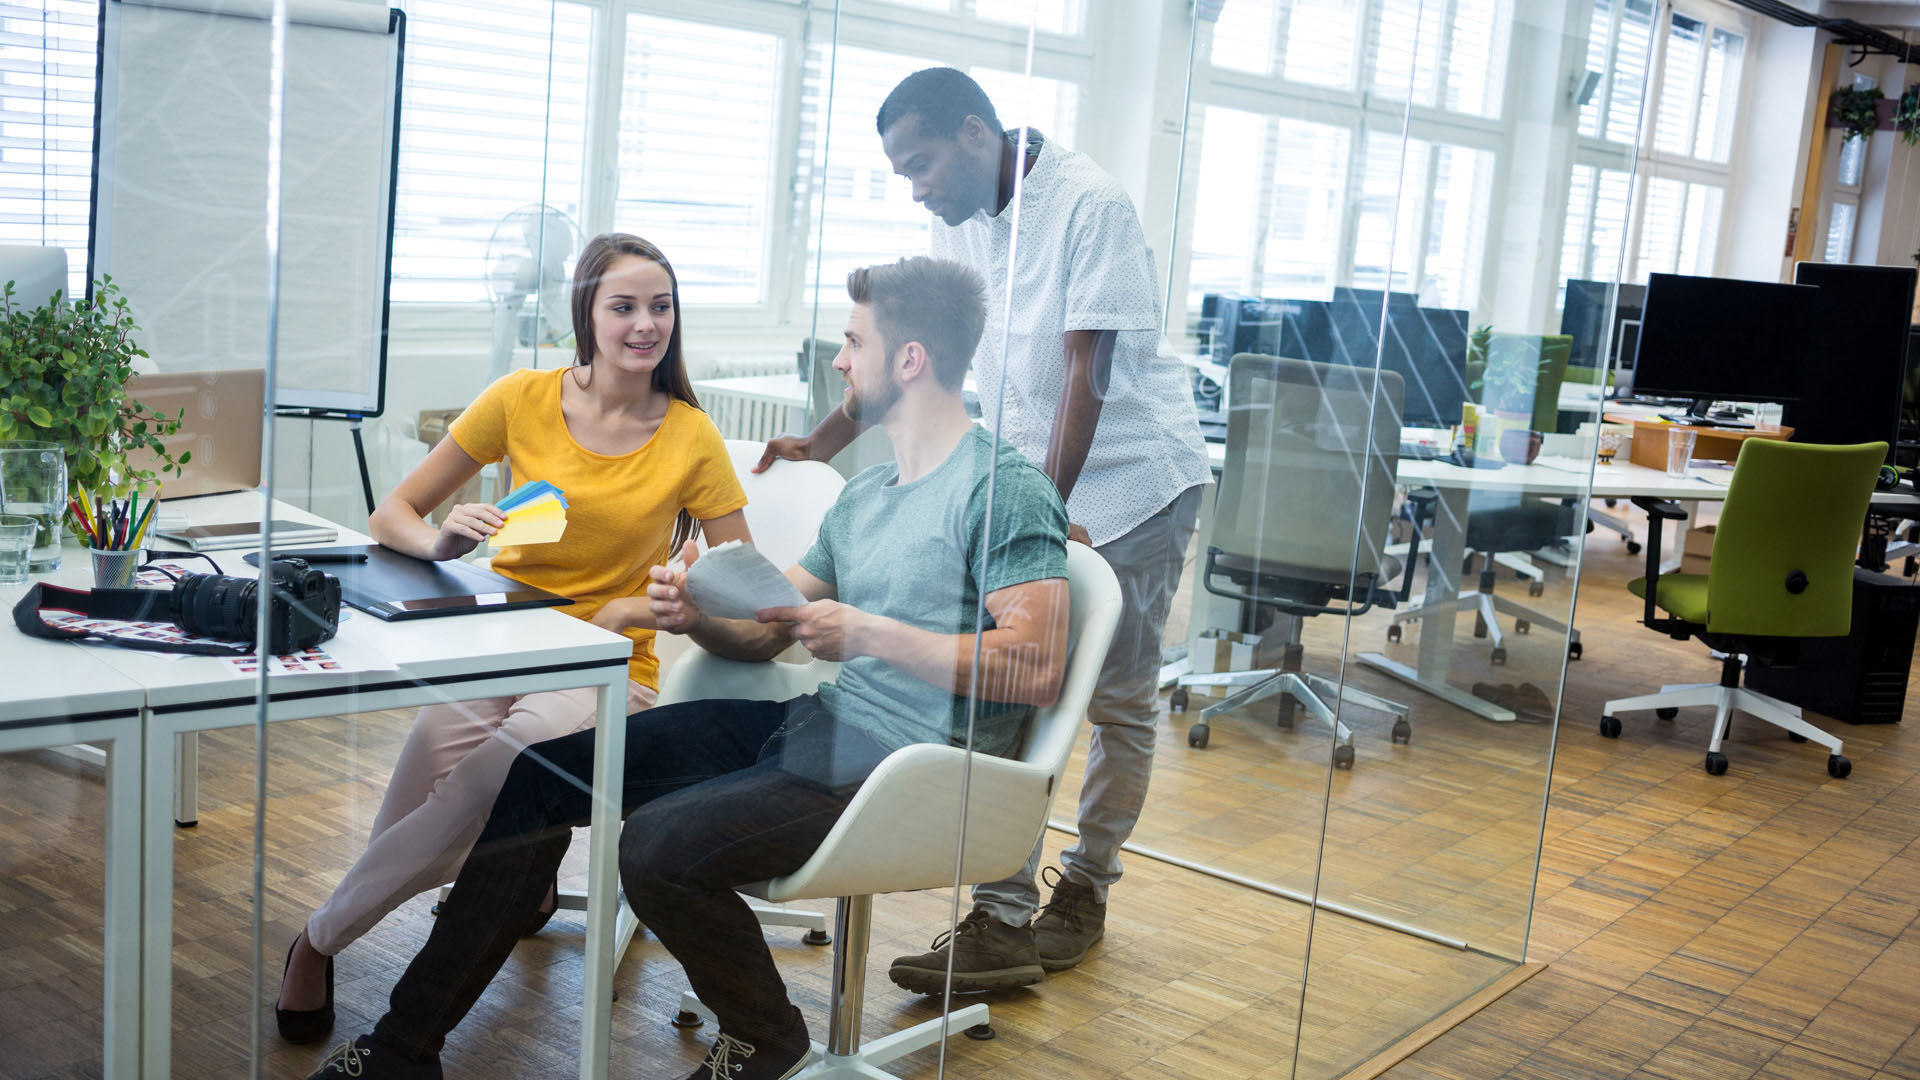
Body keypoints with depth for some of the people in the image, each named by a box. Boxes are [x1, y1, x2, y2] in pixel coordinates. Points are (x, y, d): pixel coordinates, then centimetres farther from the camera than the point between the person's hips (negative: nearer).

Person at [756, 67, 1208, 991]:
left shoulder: (1088, 205, -18)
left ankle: (1082, 889, 21)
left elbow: (1087, 370, -22)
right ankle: (1007, 919, 2)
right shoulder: (960, 221, 5)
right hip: (1026, 486, 6)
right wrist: (821, 442, 11)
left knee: (1119, 705, 6)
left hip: (1131, 480, -6)